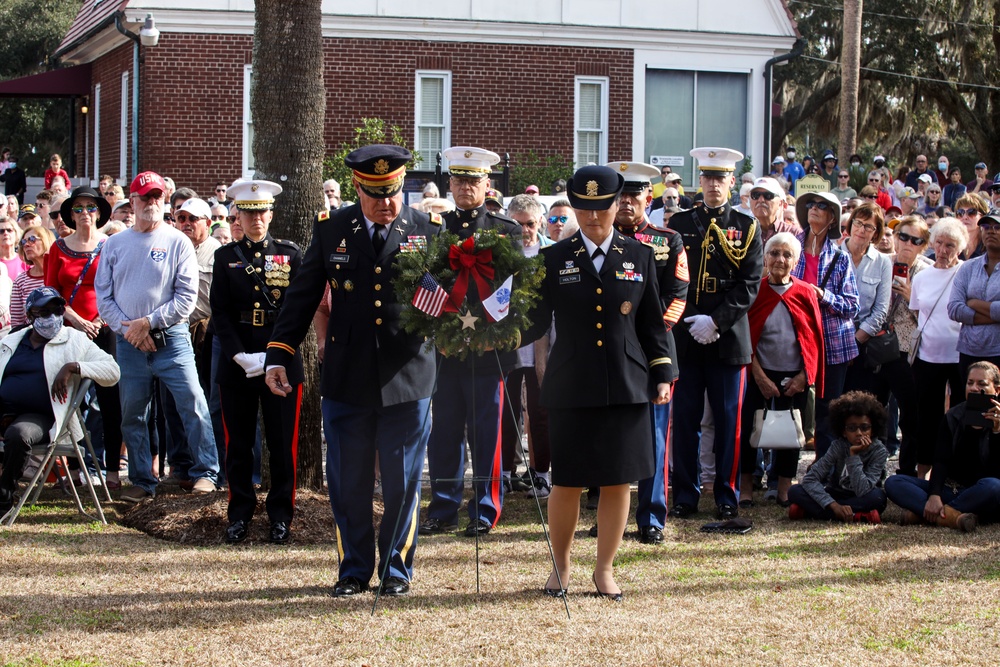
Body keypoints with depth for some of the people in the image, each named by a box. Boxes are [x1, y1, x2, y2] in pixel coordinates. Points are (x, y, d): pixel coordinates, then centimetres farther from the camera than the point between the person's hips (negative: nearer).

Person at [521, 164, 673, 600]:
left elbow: (652, 323, 11)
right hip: (570, 388, -1)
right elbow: (536, 322, 2)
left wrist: (662, 375, 5)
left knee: (618, 480, 4)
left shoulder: (639, 257, 8)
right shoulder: (555, 259, 5)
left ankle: (604, 569, 17)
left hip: (626, 386, 1)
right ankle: (560, 567, 20)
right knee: (567, 481, 2)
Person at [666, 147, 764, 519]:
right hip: (685, 336, 1)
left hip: (729, 337, -1)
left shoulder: (747, 228, 6)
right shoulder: (679, 224, 10)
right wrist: (688, 321, -6)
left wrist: (717, 321, -12)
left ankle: (727, 497, 9)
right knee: (685, 418, 3)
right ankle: (685, 496, 10)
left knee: (728, 419, 1)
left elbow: (750, 283, -1)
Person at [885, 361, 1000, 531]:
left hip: (981, 496, -4)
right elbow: (941, 462, -3)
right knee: (893, 483, -15)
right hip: (950, 490, 4)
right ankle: (953, 516, -37)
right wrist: (934, 495, -21)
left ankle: (921, 513, -34)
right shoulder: (953, 417, 8)